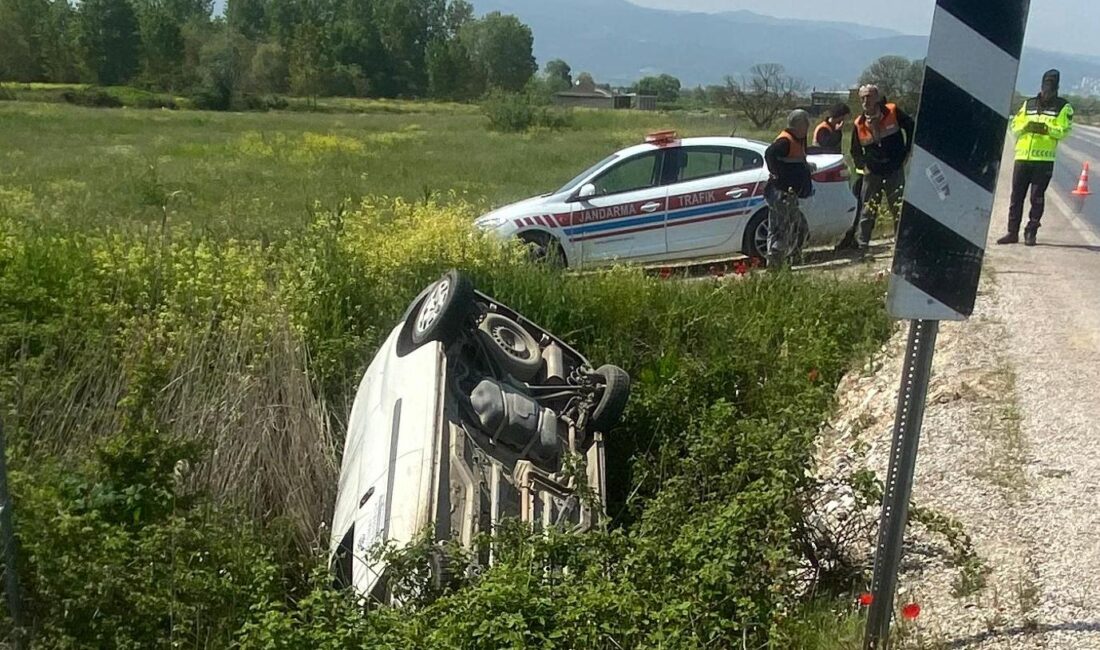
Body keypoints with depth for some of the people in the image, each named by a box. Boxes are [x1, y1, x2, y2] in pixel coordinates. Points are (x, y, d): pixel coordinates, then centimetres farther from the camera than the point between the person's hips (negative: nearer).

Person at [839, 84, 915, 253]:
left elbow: (911, 128, 6)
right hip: (872, 173, 2)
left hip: (895, 170, -2)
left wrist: (906, 152, 4)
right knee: (867, 210, 5)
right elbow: (856, 151, 15)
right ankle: (860, 244, 10)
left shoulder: (893, 112, -6)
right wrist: (862, 166, 4)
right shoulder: (859, 124, 1)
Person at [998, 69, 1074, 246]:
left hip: (1044, 160, -3)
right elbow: (1014, 125, 10)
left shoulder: (1064, 107, 5)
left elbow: (1065, 131, -5)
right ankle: (1013, 232, 10)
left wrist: (1046, 129, -21)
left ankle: (1031, 233, 5)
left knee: (1037, 197, -1)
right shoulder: (1028, 104, 15)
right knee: (1016, 195, 4)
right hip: (1022, 157, 3)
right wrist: (1026, 127, -11)